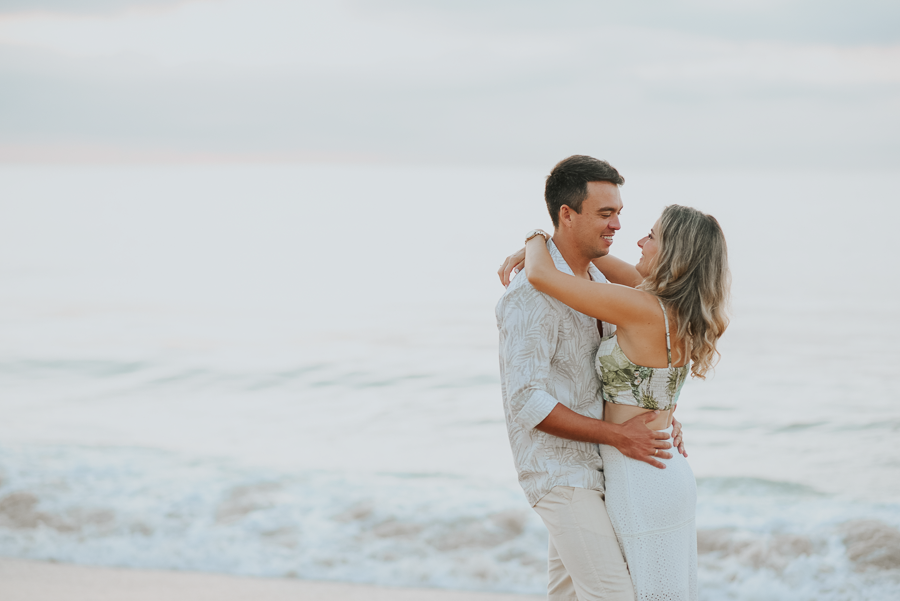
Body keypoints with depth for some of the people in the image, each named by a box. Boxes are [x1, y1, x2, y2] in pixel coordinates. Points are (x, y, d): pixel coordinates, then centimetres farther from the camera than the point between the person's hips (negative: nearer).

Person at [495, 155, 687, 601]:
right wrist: (619, 436, -23)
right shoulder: (532, 296, -22)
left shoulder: (594, 282, 9)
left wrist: (661, 417, 1)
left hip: (590, 464, 9)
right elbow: (527, 402, -25)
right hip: (558, 468, -9)